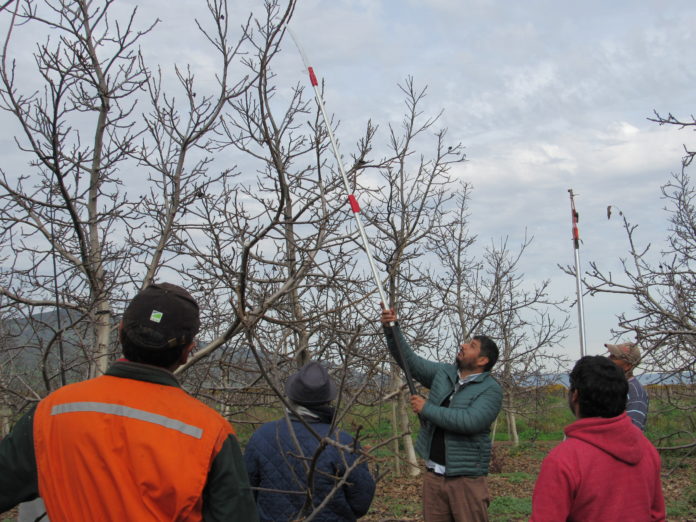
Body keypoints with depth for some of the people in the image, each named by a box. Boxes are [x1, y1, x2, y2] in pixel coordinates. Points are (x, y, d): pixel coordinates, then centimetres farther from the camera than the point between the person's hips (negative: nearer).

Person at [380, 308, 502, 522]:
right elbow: (409, 360, 9)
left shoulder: (491, 390, -10)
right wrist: (392, 329, -5)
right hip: (433, 475, 6)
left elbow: (470, 421, -24)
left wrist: (427, 409, -16)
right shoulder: (444, 373, 9)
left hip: (466, 478, -6)